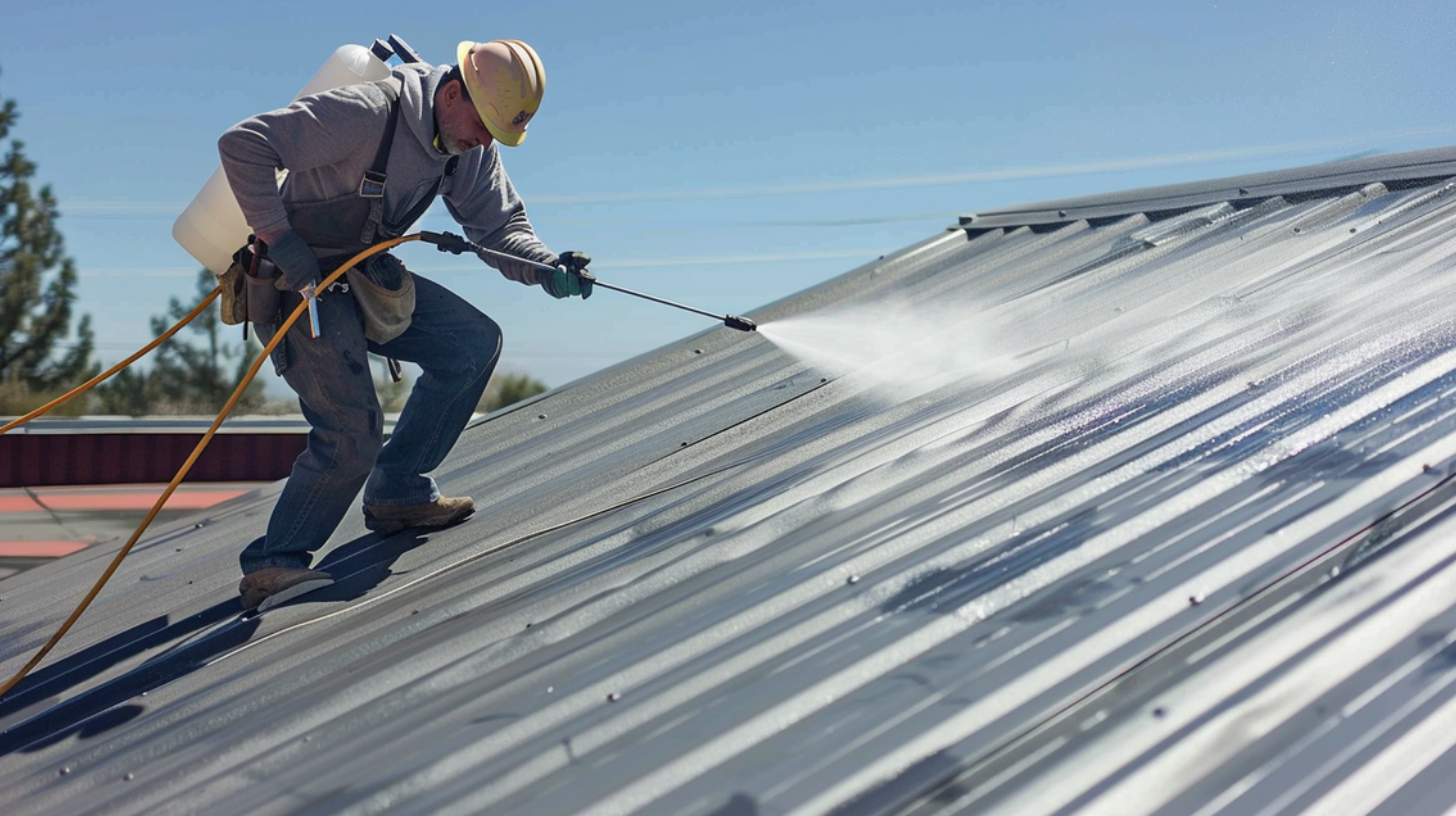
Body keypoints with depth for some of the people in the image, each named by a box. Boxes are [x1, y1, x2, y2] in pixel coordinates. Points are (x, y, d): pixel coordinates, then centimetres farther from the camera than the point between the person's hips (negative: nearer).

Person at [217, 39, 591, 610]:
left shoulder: (472, 144, -3)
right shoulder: (368, 113, -28)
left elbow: (500, 227, -4)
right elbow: (242, 145, -28)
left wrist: (548, 269, -23)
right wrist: (279, 241, -32)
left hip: (365, 276, 8)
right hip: (298, 282, -8)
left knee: (475, 342, 1)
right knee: (353, 432, -16)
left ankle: (397, 493, 10)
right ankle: (271, 565, -1)